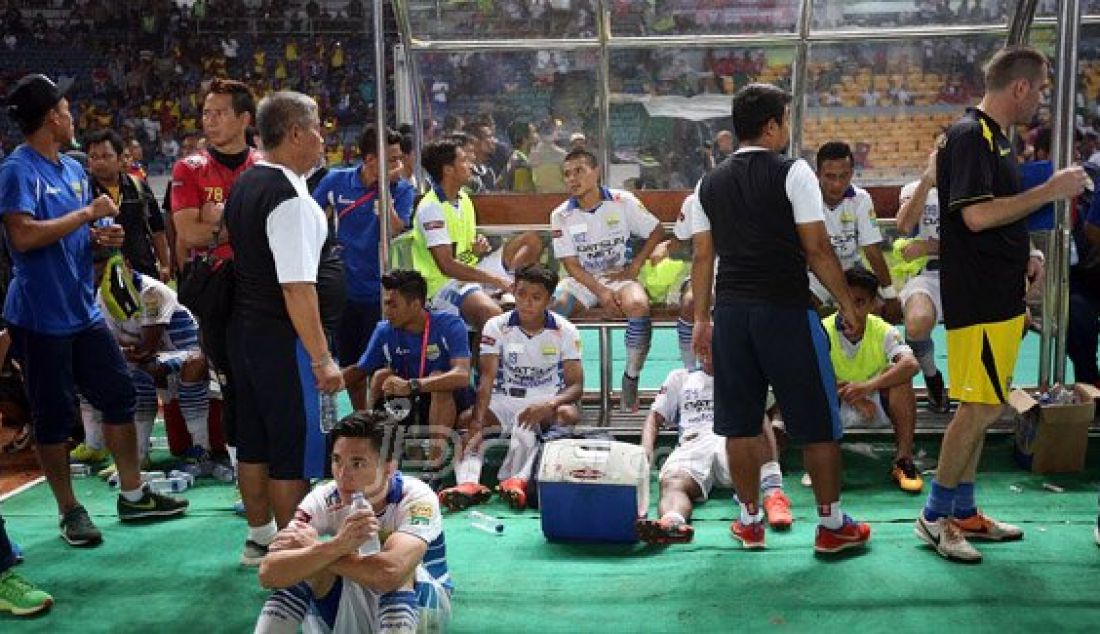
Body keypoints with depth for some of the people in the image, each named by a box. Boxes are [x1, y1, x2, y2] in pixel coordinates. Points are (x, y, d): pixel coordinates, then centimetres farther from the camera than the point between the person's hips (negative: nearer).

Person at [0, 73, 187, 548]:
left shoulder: (73, 169, 13)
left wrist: (102, 237, 1)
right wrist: (87, 213, -19)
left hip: (83, 309, 8)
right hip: (41, 317, -8)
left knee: (119, 395, 10)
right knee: (54, 415, 3)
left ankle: (132, 495, 22)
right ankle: (69, 510, 16)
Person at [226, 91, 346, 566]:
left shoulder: (246, 184, 11)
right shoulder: (291, 199, -19)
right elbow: (297, 288, -24)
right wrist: (322, 359, -22)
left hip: (245, 329, 10)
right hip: (284, 340, -10)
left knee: (254, 441, 17)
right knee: (295, 451, 0)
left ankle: (260, 538, 30)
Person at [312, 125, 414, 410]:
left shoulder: (402, 189, -7)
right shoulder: (337, 181, -3)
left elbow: (395, 230, -22)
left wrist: (385, 187, -23)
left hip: (378, 291, -2)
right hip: (343, 287, 3)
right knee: (349, 364, 14)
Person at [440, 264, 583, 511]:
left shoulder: (565, 331, -3)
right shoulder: (497, 326, -3)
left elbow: (576, 386, -8)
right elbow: (487, 378, -13)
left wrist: (549, 404, -31)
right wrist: (477, 424, -29)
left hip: (546, 405, -1)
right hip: (504, 402, 2)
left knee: (569, 414, -35)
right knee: (466, 420, -27)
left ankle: (517, 479, -47)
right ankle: (468, 483, -48)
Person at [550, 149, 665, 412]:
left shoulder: (623, 202, -4)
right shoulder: (561, 216, -1)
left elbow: (657, 232, 6)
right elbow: (572, 265, -4)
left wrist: (633, 268, -4)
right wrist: (601, 292, -19)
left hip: (620, 276, -1)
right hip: (582, 281, 2)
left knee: (638, 305, -35)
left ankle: (631, 379, -18)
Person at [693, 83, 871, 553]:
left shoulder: (710, 184, 10)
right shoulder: (792, 173, -6)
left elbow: (702, 257, 11)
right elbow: (818, 250, -9)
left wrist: (701, 319, 16)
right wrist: (848, 305, -1)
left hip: (731, 312, 5)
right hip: (785, 310, -5)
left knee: (740, 424, 11)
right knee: (817, 422, 6)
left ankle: (750, 521, 19)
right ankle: (831, 524, 13)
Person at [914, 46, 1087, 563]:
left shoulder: (994, 137, 17)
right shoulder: (969, 135, -14)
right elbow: (976, 215, -24)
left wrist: (1023, 255, 20)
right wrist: (1051, 190, -18)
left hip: (998, 297, 10)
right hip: (979, 301, -10)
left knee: (979, 408, 13)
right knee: (980, 408, -7)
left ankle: (963, 513, 22)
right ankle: (935, 516, 3)